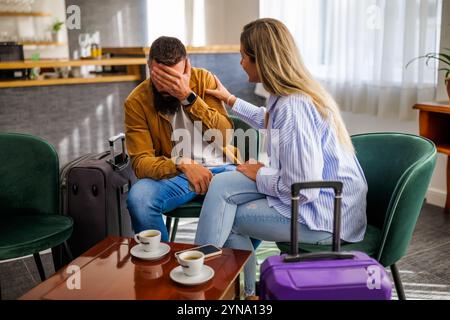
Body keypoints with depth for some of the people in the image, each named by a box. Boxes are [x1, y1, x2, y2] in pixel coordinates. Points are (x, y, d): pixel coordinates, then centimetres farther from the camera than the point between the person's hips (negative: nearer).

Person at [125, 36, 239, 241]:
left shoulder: (203, 79, -1)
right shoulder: (136, 102, -5)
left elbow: (224, 135, -10)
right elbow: (141, 162, -11)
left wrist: (188, 96, -21)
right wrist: (182, 166, -30)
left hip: (220, 166, 1)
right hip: (173, 173, -1)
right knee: (138, 197, -31)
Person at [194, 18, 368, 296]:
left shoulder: (293, 107, -26)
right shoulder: (291, 95, 4)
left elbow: (301, 190, -28)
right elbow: (271, 123, 30)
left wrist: (260, 175, -10)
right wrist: (230, 99, 37)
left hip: (324, 215, -9)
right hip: (317, 195, 9)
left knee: (228, 217, -2)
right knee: (222, 185, 1)